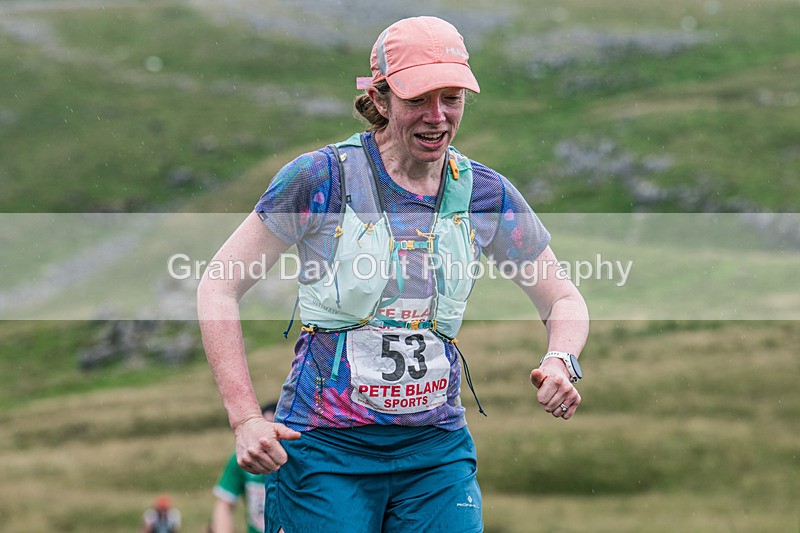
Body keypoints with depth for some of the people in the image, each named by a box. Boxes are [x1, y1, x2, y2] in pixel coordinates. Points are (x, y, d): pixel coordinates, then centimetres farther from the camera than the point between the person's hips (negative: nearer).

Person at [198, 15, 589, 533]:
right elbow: (219, 288, -4)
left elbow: (564, 300, 14)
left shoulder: (484, 194, 3)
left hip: (439, 450, 3)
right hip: (326, 450, -3)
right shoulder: (321, 178, -8)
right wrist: (246, 420, -13)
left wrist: (560, 363, -9)